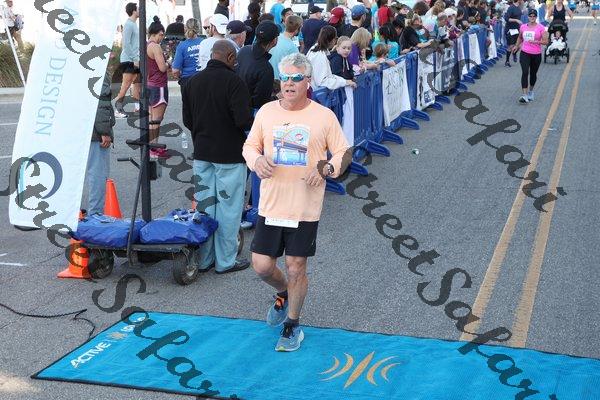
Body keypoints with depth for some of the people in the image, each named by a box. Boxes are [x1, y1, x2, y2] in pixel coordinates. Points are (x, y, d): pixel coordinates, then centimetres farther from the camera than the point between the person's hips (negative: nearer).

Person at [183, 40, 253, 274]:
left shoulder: (193, 81, 5)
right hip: (229, 154, -6)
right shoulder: (233, 81, -15)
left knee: (204, 206, 13)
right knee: (228, 208, 3)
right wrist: (254, 125, -1)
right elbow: (243, 120, -22)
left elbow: (187, 120, 8)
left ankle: (203, 259, 20)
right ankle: (225, 261, 10)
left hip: (201, 154, 6)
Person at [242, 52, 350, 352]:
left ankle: (292, 325, 26)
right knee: (262, 265, 3)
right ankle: (283, 294, 38)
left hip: (305, 209, -2)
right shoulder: (266, 112, 4)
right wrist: (256, 160, -9)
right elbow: (249, 145, 13)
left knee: (296, 267, 4)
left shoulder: (324, 116, -4)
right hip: (270, 205, 3)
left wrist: (326, 168, -18)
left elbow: (343, 153, 2)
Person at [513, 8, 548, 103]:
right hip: (525, 53, 1)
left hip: (536, 54, -1)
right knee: (524, 73, -15)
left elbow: (546, 41, -8)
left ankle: (530, 91, 39)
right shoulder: (523, 27, 5)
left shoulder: (541, 28, -5)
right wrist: (517, 46, 24)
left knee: (533, 74, 15)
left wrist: (536, 41, -21)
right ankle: (525, 96, -20)